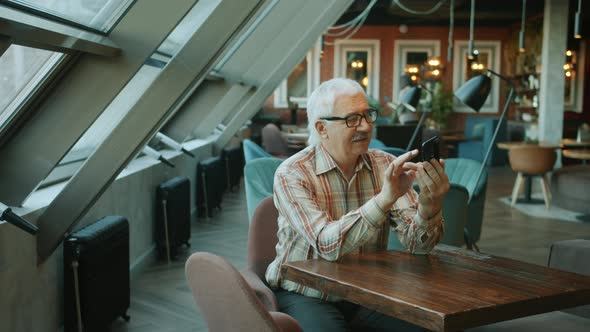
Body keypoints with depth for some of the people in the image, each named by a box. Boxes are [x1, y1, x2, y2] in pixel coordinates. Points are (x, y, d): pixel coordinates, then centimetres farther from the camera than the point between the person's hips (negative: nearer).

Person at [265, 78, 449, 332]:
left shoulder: (385, 165, -1)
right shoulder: (291, 174, -14)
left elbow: (416, 243, -10)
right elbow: (327, 244, -27)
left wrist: (430, 206, -31)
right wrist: (385, 198, -38)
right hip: (306, 296, -4)